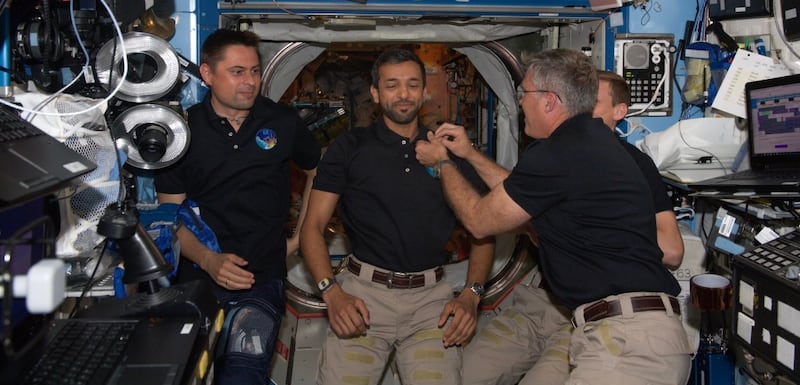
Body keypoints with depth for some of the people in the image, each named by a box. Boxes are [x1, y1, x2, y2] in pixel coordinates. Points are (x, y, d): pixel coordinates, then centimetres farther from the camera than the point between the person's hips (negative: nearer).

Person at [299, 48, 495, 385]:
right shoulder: (349, 148, 7)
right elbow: (313, 226, 4)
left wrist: (471, 294, -4)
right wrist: (332, 292, -12)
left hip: (431, 296, 1)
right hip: (364, 292, -1)